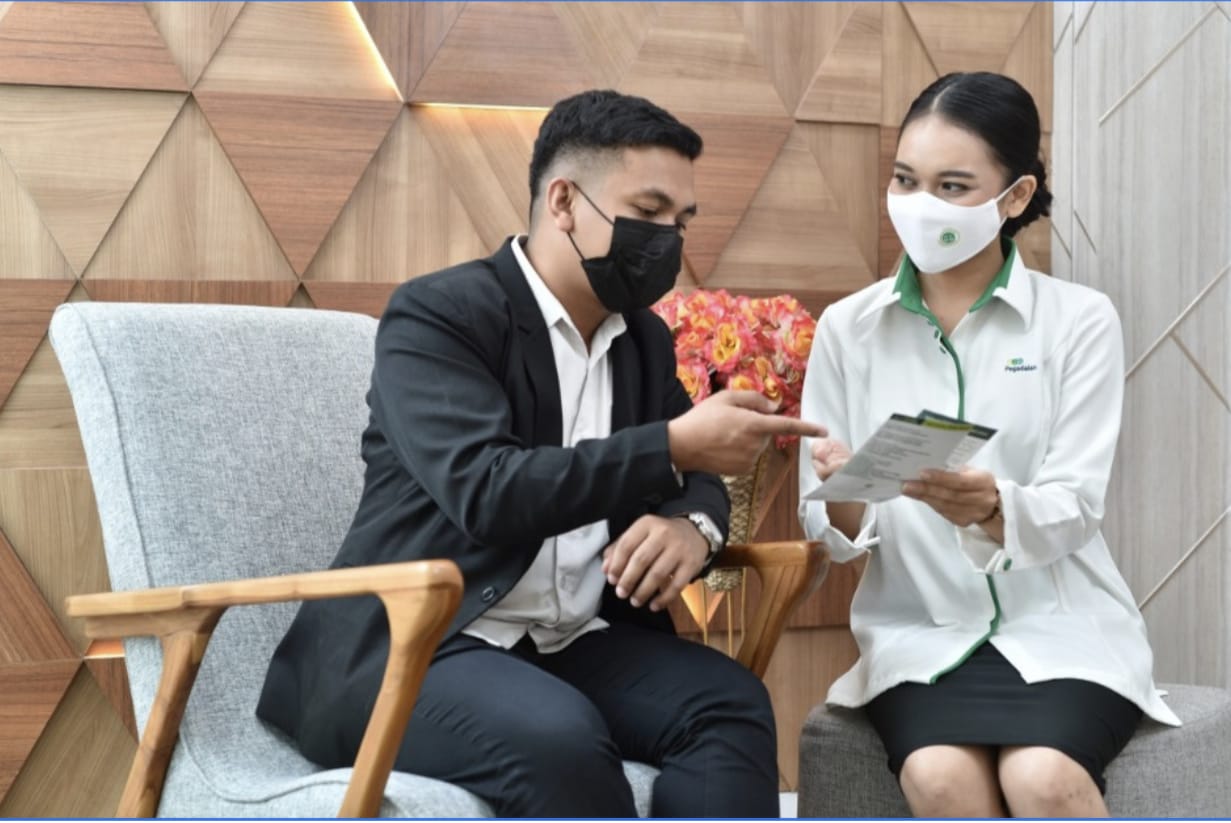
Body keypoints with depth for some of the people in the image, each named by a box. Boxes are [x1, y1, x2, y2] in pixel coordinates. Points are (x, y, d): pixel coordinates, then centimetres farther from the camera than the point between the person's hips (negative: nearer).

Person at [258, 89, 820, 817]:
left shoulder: (645, 339, 14)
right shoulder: (437, 315, -9)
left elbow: (694, 480, 17)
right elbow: (487, 493, -22)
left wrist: (693, 525, -10)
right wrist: (674, 445, -21)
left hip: (572, 646, 7)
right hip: (409, 654, -6)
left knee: (731, 703, -21)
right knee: (557, 737, -35)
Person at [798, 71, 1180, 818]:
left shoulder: (1080, 320, -2)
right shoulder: (847, 328, 3)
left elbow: (1073, 510, -9)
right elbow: (826, 527, 2)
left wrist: (993, 509, -32)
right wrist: (844, 506, -23)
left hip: (1059, 624, -1)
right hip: (920, 629, 1)